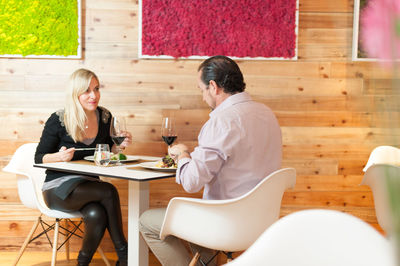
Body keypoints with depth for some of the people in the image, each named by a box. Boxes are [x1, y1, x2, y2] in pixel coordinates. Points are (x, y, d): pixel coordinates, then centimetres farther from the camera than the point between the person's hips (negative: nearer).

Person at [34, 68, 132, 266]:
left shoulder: (104, 117, 4)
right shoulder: (58, 121, -9)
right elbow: (39, 158, -4)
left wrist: (119, 145, -7)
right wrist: (59, 156, -24)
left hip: (89, 186, 4)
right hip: (59, 187, -4)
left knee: (96, 215, -32)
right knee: (108, 191, -30)